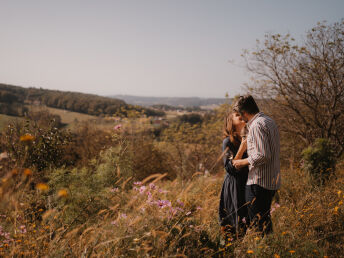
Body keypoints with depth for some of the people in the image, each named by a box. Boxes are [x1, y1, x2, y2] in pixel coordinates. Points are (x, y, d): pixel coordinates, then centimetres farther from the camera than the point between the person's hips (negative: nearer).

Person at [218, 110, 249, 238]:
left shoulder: (244, 139, 13)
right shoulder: (228, 141, -9)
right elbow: (230, 167, -16)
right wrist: (241, 149, -21)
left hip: (246, 184, 7)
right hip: (234, 187, -7)